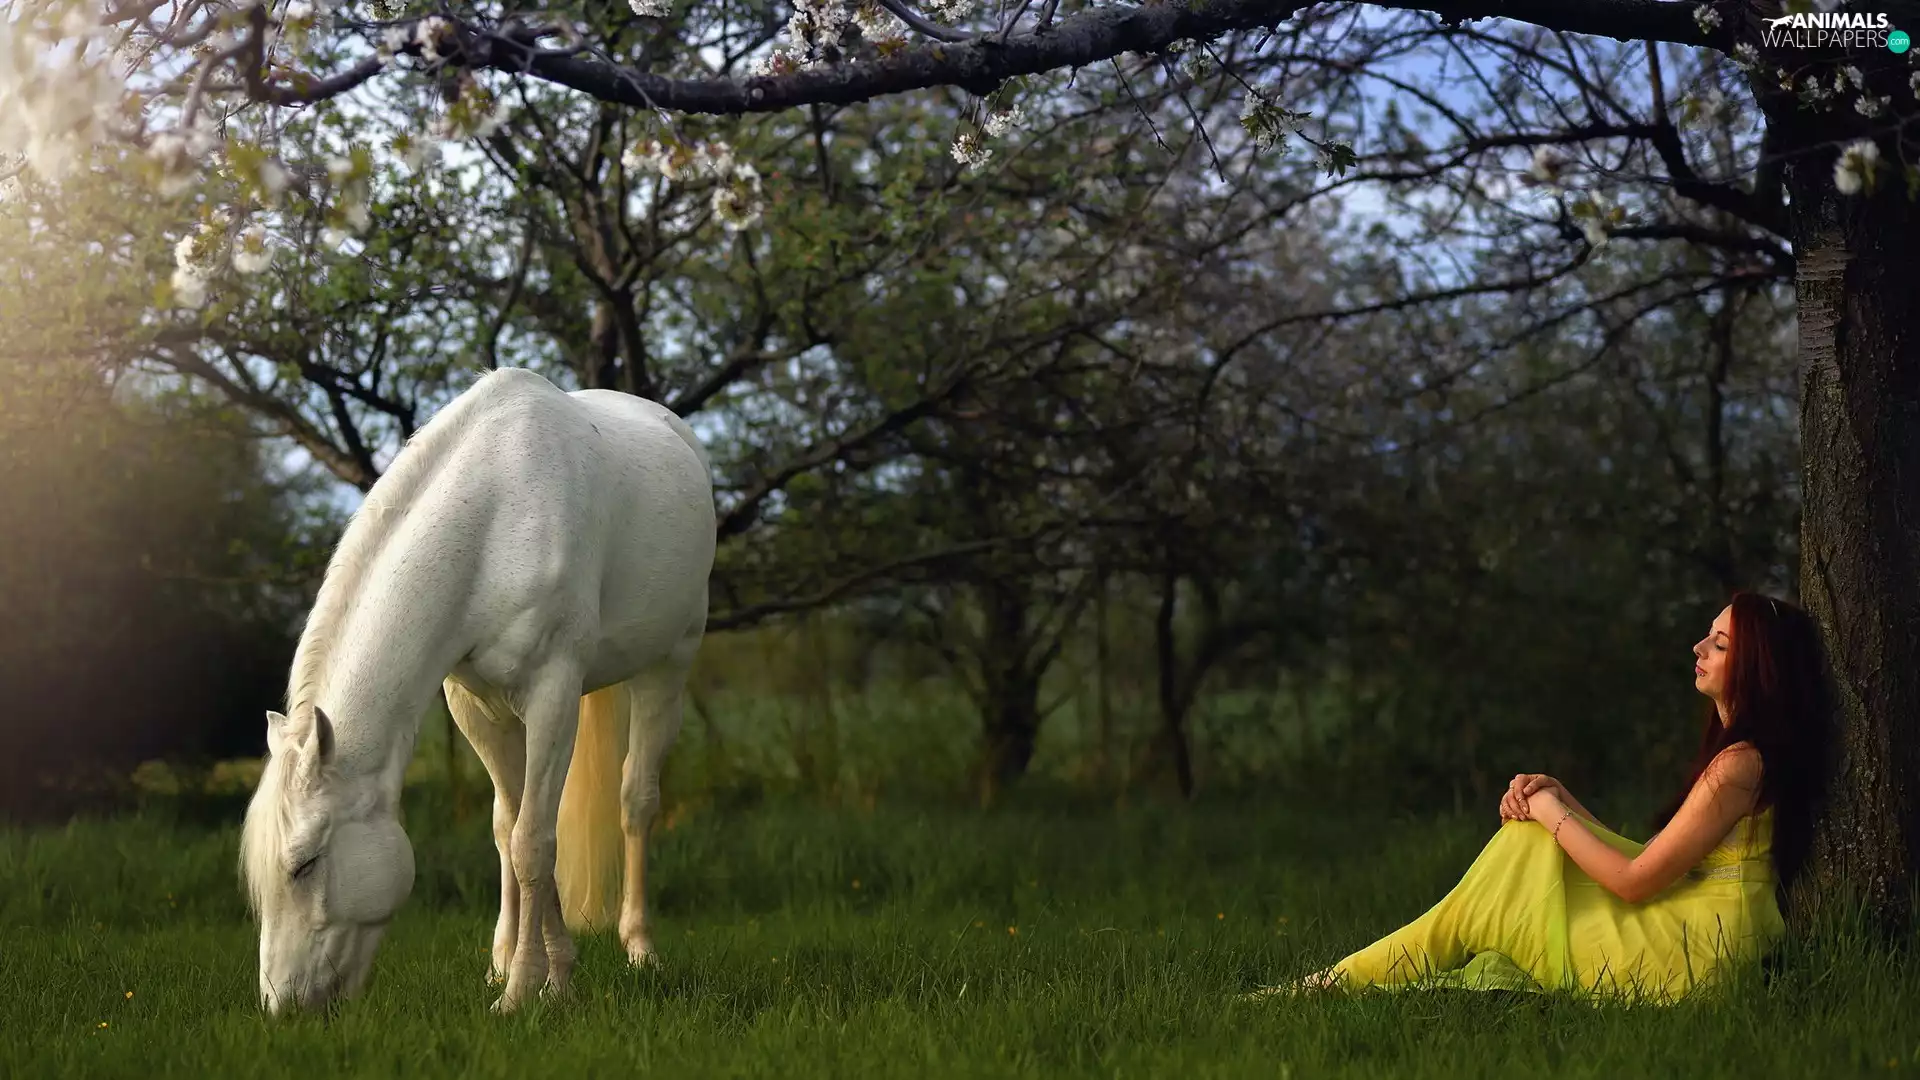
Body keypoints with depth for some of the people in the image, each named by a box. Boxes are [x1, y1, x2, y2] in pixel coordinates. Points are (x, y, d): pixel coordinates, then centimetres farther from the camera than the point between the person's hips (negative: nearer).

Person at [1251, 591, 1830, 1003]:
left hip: (1696, 952, -9)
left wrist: (1555, 816, -5)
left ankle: (1346, 981, 7)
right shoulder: (1736, 749, 15)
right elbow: (1635, 858, 13)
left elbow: (1634, 880, -18)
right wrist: (1556, 797, 1)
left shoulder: (1739, 764, -18)